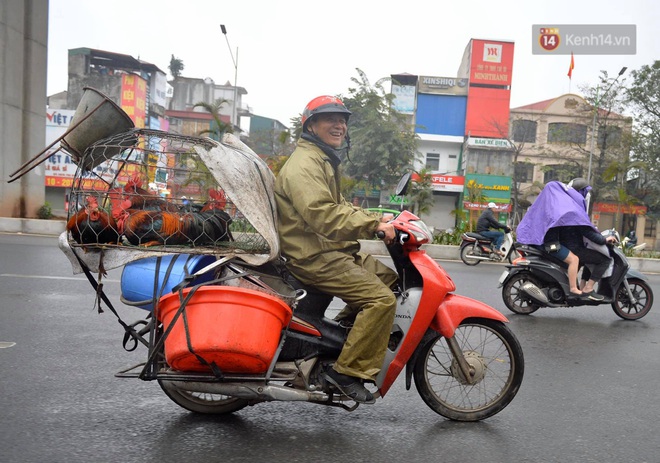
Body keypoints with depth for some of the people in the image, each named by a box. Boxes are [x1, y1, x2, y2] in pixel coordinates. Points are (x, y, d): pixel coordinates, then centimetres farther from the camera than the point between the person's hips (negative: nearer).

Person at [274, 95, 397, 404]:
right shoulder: (304, 164, -14)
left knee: (389, 278, 15)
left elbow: (339, 206, 24)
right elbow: (322, 215, -27)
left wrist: (377, 220, 9)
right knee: (381, 298, -20)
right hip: (314, 256, -11)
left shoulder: (325, 161, 22)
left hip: (331, 249, 11)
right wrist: (374, 225, -27)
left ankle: (344, 329, 19)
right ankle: (348, 371, -12)